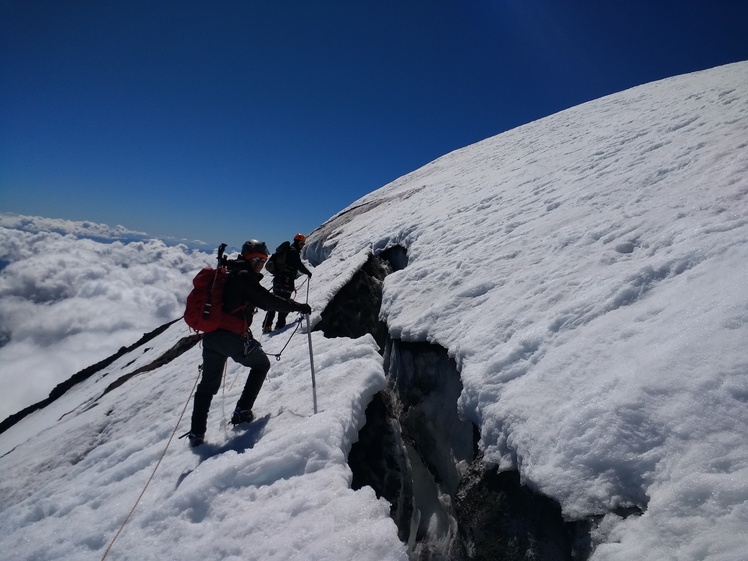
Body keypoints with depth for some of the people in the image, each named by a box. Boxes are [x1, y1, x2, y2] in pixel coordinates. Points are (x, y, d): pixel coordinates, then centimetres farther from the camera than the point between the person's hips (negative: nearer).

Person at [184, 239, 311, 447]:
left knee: (208, 384, 19)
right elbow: (268, 300, -16)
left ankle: (197, 432, 19)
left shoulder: (227, 275, 19)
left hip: (211, 335, 8)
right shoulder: (244, 276, -9)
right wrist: (297, 306, -10)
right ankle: (242, 412, 11)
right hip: (233, 336, -8)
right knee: (261, 364, 15)